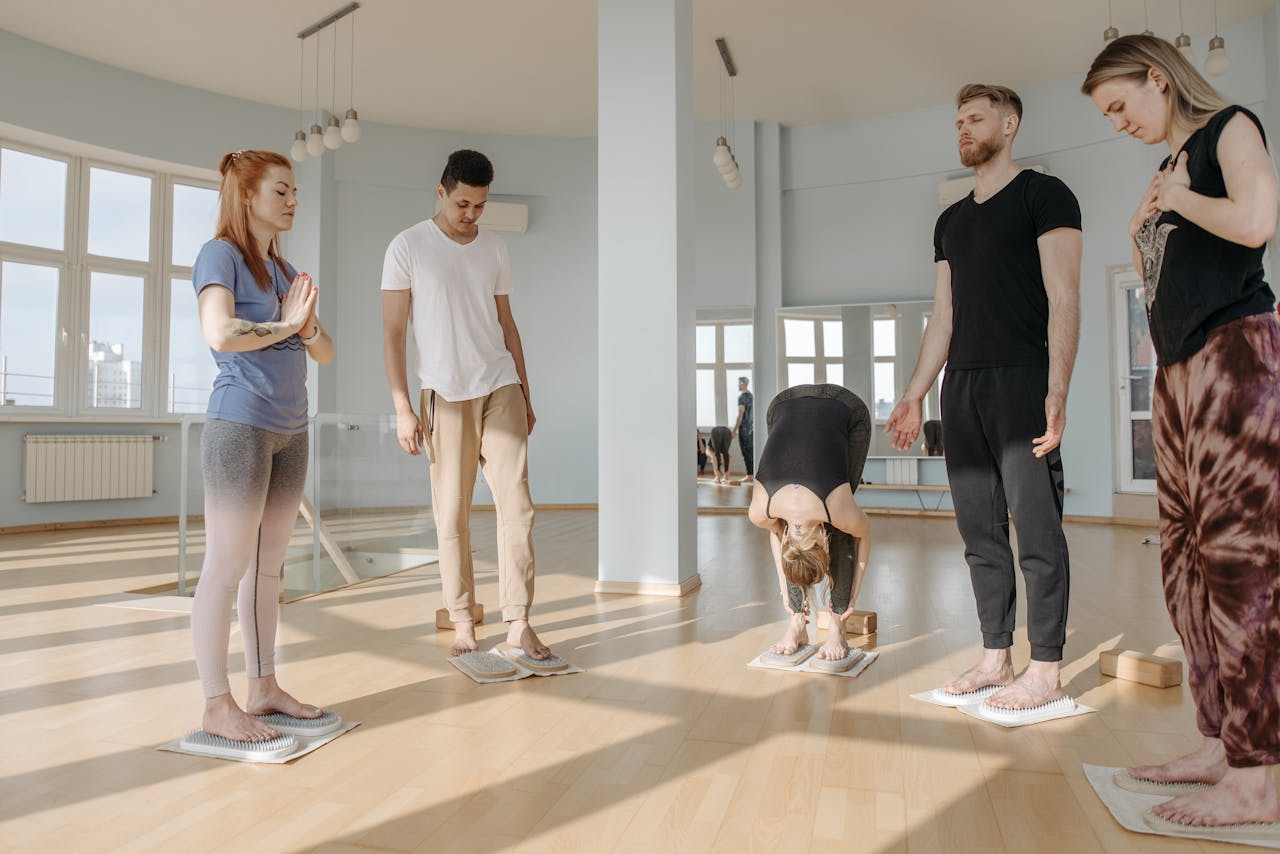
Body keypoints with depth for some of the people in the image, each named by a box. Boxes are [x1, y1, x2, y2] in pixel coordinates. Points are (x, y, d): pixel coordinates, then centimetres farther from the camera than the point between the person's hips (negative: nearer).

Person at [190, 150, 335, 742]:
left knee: (268, 565, 12)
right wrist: (284, 325, -8)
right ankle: (217, 705, 7)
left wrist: (309, 327, -6)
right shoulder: (220, 255, -3)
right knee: (226, 567, -2)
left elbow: (325, 353, 14)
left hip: (290, 431, 8)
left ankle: (264, 688, 22)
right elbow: (220, 334, -22)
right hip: (239, 426, -7)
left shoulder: (283, 270, 18)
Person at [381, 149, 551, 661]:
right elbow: (392, 332, -2)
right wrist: (402, 407, -9)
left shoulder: (494, 248, 12)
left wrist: (525, 393, 14)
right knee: (451, 512, 3)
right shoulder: (409, 246, 0)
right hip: (445, 394, -3)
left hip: (501, 388, 3)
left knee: (516, 503, -4)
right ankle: (462, 621, 15)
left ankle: (518, 623, 2)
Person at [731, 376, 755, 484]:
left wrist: (735, 429, -13)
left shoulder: (742, 397, -12)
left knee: (747, 453, -6)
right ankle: (753, 475, 12)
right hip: (752, 428, 8)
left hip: (744, 428, -8)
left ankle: (749, 477, -6)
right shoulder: (751, 396, 14)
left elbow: (741, 415, -16)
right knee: (752, 452, 10)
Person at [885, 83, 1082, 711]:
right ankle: (996, 657, 17)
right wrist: (914, 396, 14)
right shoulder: (950, 222, 21)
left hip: (1020, 380, -6)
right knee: (979, 529, 7)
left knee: (1036, 528, -5)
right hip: (961, 386, 7)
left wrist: (1057, 388, -18)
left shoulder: (1043, 195, 2)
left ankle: (1045, 670, 4)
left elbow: (1063, 299, -8)